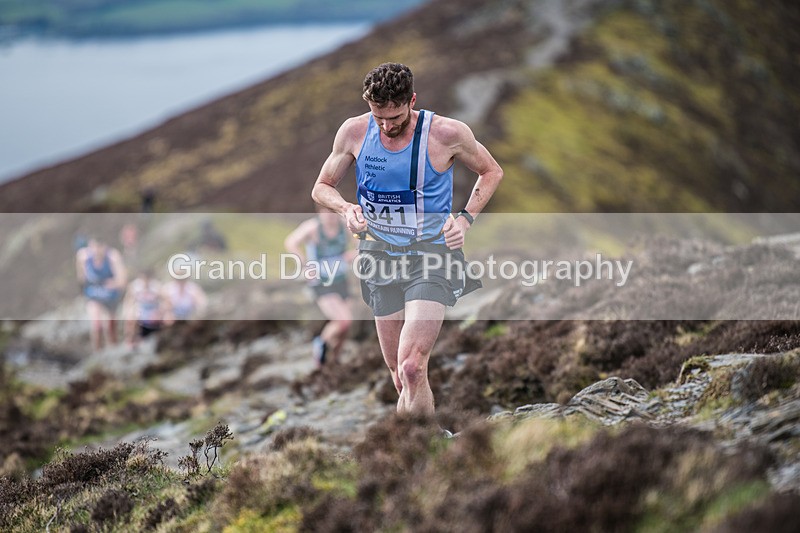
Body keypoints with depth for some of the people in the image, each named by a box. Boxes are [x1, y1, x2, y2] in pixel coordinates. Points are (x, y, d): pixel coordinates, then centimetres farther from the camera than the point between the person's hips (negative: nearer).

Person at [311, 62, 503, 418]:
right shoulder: (354, 132, -5)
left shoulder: (447, 134, -12)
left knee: (411, 369, -20)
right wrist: (346, 209, -13)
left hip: (431, 254, -4)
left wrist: (466, 219, -7)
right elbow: (322, 188, 9)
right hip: (380, 255, 4)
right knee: (400, 376, 10)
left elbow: (491, 172, 7)